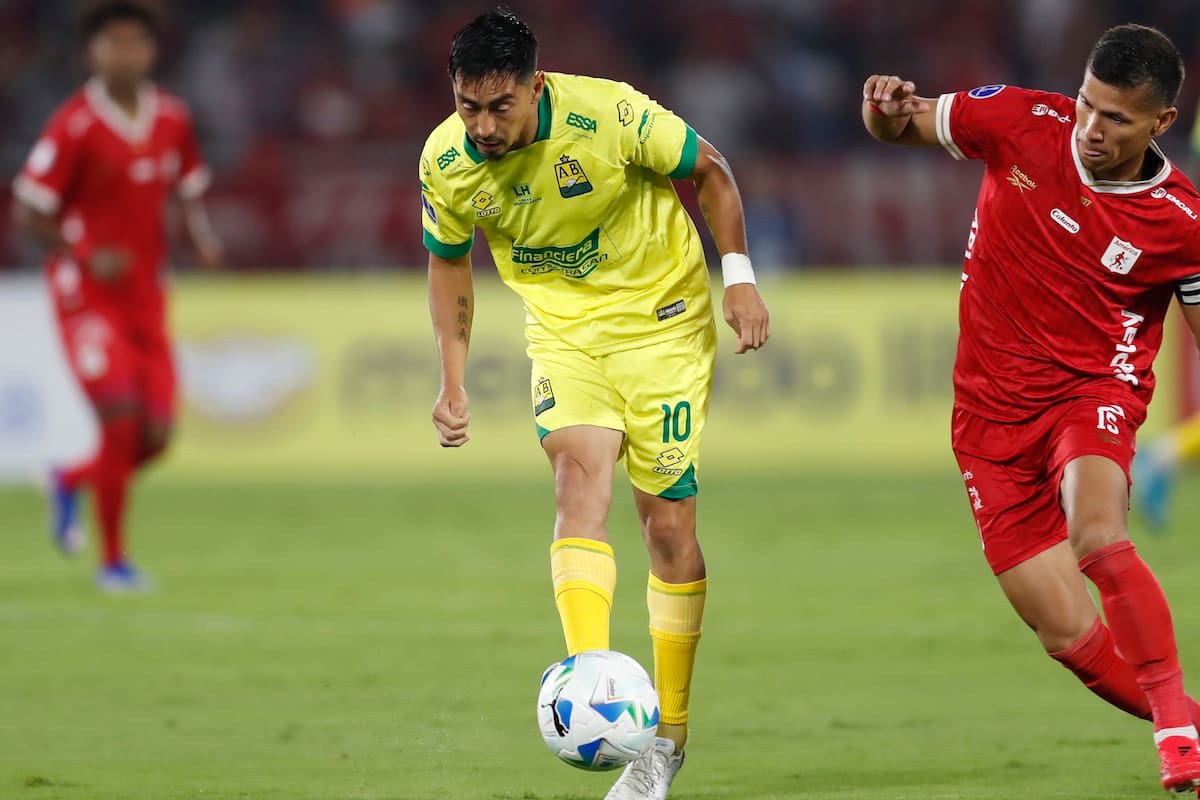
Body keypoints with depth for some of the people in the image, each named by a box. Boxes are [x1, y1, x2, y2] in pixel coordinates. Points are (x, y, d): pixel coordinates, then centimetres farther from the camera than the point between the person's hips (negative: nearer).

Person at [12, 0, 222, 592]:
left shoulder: (173, 120, 4)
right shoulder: (74, 125, -13)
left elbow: (189, 189, 17)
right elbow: (29, 212, -11)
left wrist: (201, 233, -4)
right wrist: (86, 257, -22)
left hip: (145, 294, 6)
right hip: (86, 293, -6)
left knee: (157, 433, 0)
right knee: (120, 416, -17)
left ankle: (71, 481, 32)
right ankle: (113, 560, -2)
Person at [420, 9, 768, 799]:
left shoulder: (611, 115, -24)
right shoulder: (445, 163, -14)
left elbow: (710, 170, -7)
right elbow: (449, 262, 6)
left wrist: (739, 276, -12)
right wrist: (454, 382, 2)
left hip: (663, 318, -2)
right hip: (564, 330, 2)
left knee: (668, 522, -2)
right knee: (579, 471, -25)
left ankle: (667, 735, 11)